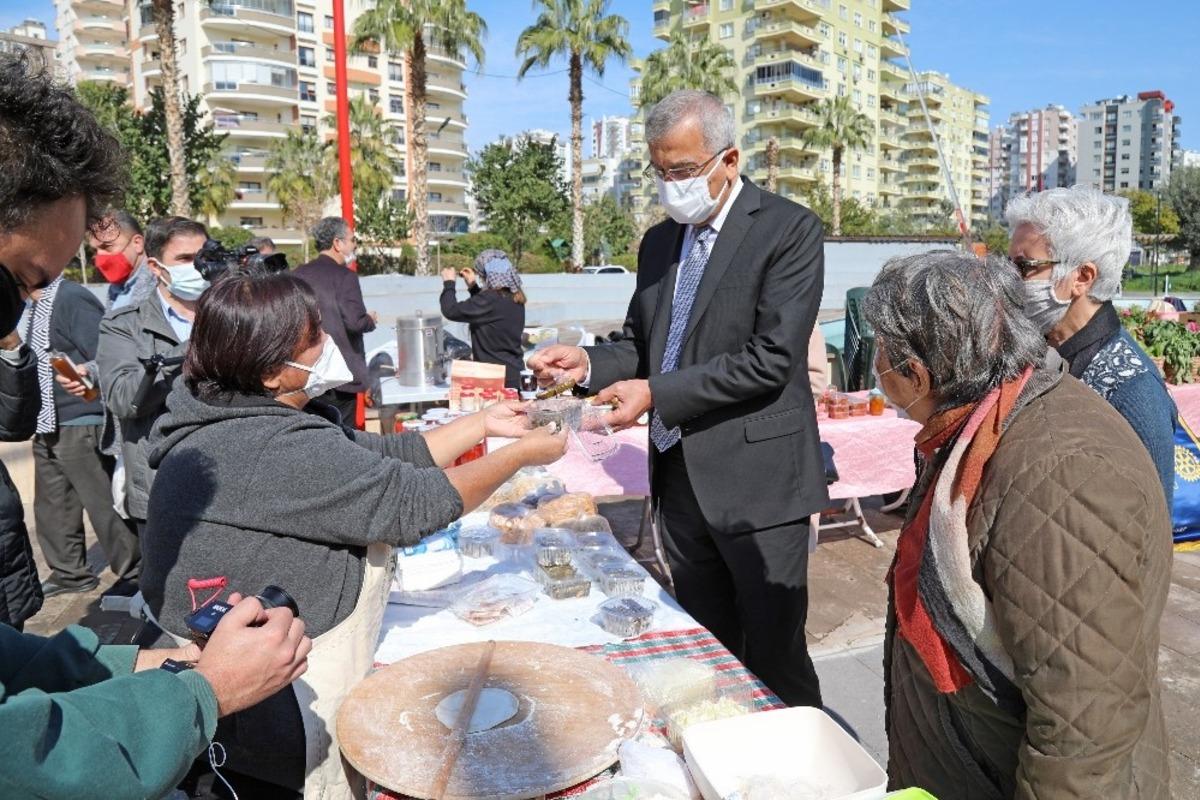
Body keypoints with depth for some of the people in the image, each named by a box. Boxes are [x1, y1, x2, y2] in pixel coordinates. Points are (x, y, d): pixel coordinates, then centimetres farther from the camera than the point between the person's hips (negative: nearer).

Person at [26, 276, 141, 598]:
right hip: (47, 427, 10)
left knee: (104, 504, -3)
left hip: (80, 426, -10)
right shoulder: (36, 307, 14)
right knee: (51, 505, 16)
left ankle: (134, 573, 10)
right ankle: (69, 572, 31)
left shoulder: (72, 299, -15)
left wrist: (87, 371, -41)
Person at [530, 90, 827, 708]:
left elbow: (772, 357, -17)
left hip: (755, 480, -6)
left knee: (774, 657, 5)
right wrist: (589, 363, -3)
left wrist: (657, 393, -20)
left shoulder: (788, 229, -8)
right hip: (680, 476, 6)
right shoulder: (659, 241, 13)